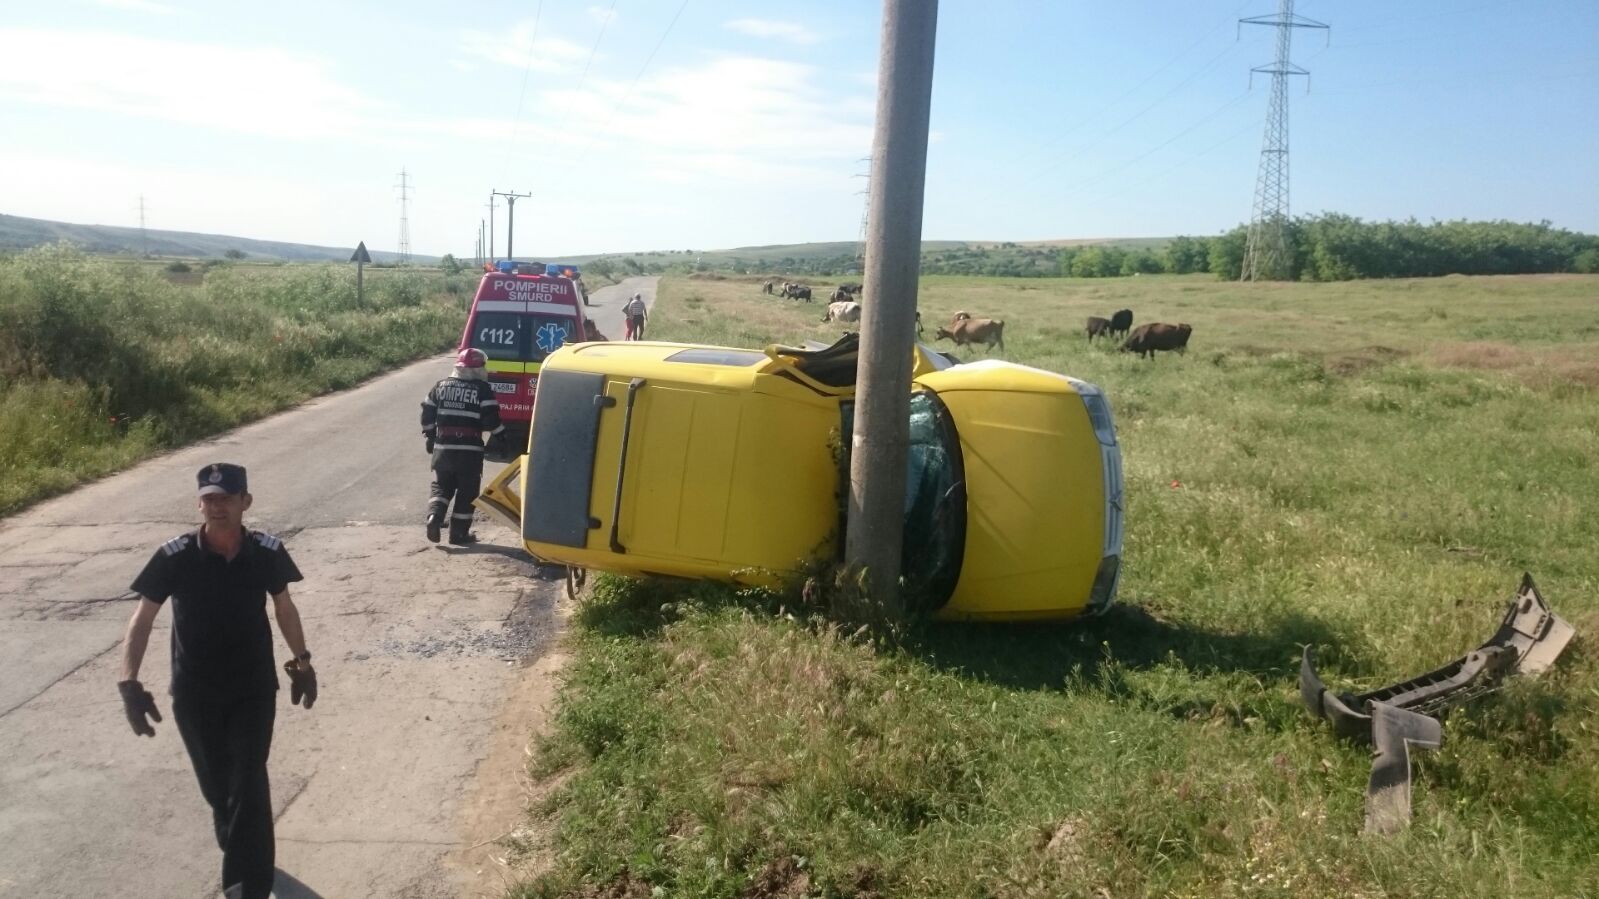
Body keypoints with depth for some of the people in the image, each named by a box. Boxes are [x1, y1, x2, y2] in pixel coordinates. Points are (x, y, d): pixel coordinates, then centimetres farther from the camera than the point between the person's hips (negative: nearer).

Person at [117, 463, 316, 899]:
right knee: (215, 781, 15)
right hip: (194, 693, 0)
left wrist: (301, 661, 9)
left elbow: (284, 607, 5)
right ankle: (236, 844, 45)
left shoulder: (268, 551, -12)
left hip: (254, 688, 0)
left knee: (249, 783, -6)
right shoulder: (175, 557, -17)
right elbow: (142, 619, -9)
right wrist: (129, 683, -18)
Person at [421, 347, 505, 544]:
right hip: (470, 450, -4)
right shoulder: (482, 389, -5)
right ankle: (459, 533, 6)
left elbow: (427, 413, 12)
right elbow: (491, 417, -10)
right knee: (467, 491, 6)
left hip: (442, 446, 4)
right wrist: (499, 438, 3)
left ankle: (434, 517, -7)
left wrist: (430, 436, 24)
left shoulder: (441, 386, 9)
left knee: (441, 486, 17)